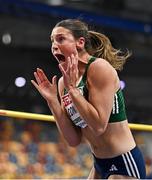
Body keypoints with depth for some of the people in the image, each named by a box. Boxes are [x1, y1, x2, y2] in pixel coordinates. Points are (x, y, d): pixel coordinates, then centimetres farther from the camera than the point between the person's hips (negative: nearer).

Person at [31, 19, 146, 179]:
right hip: (99, 165, 8)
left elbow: (98, 125, -23)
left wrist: (72, 89, -19)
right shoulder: (64, 82, 5)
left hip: (124, 162, -8)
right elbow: (74, 140, 1)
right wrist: (52, 100, -6)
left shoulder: (100, 67, -15)